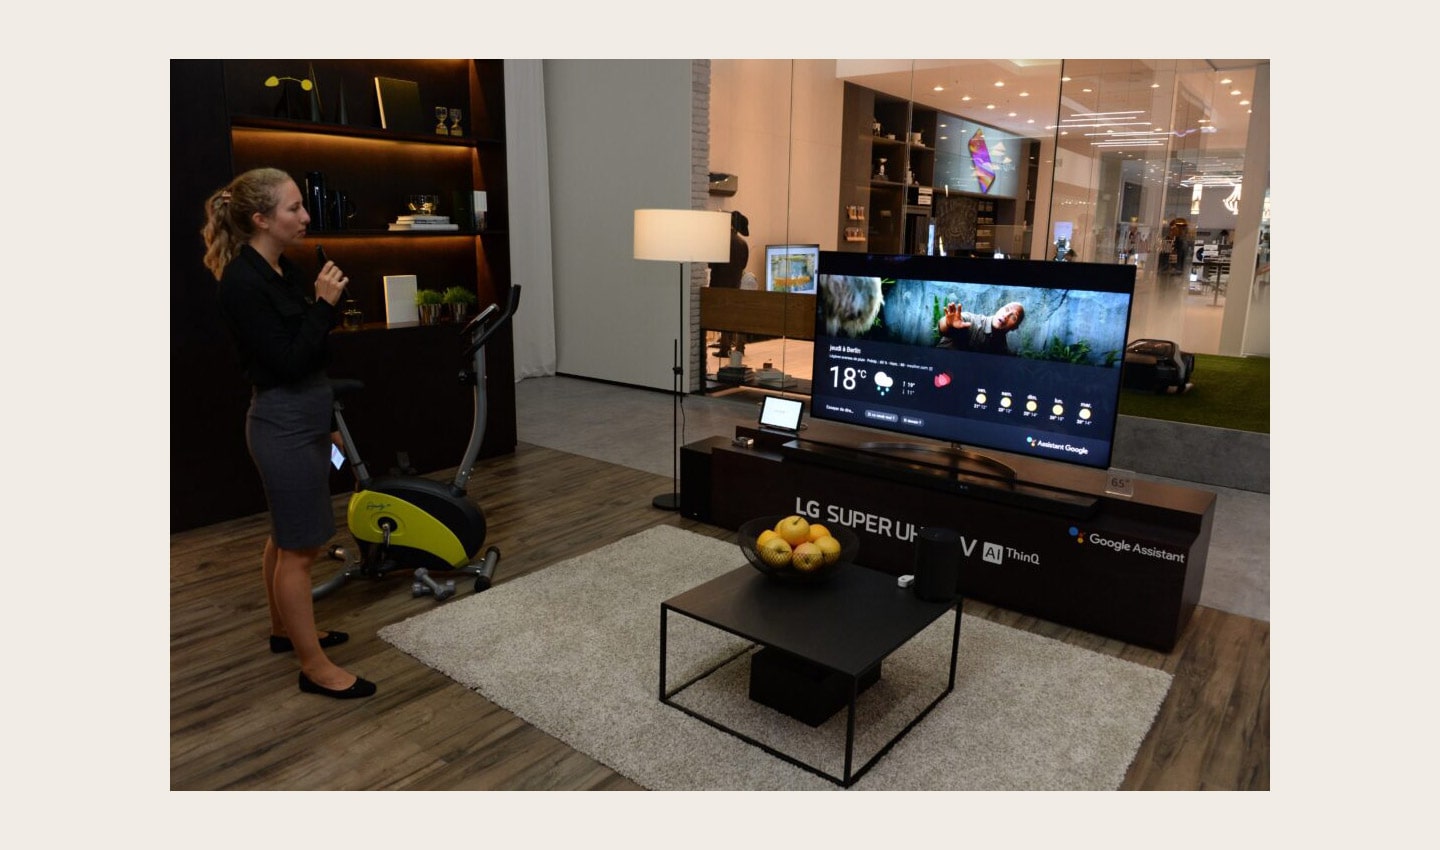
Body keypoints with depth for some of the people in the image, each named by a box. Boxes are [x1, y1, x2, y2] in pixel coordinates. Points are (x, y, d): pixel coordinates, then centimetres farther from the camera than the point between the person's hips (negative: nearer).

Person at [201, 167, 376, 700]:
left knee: (287, 537, 22)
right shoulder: (242, 281, -19)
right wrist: (323, 304, -18)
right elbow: (285, 362, -21)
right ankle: (314, 667, 12)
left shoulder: (283, 270, 9)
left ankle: (284, 630, 39)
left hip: (302, 419, 10)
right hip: (283, 424, -10)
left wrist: (323, 420, 21)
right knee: (301, 547, -1)